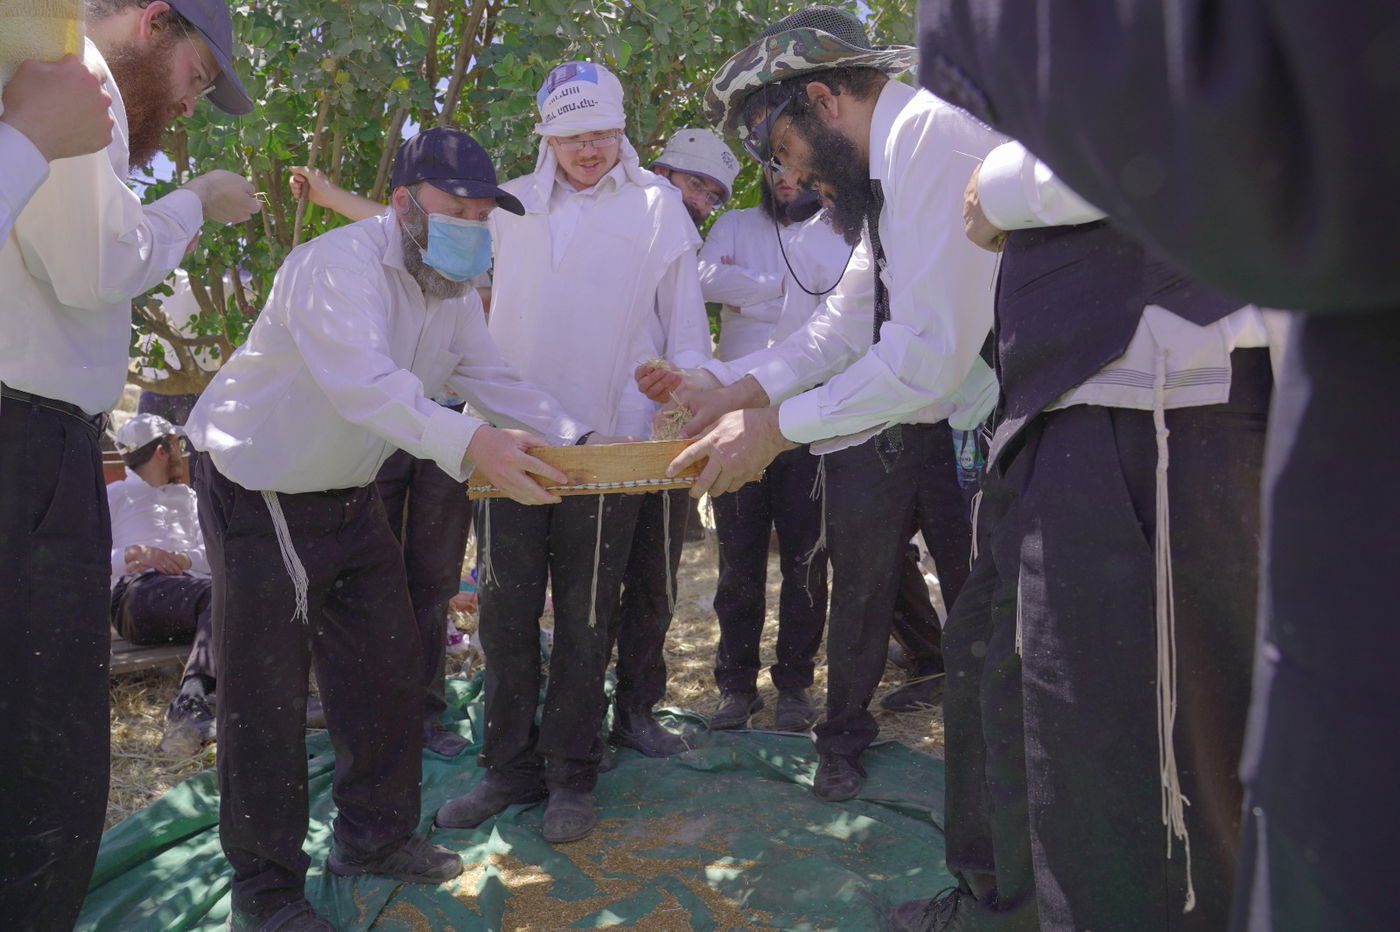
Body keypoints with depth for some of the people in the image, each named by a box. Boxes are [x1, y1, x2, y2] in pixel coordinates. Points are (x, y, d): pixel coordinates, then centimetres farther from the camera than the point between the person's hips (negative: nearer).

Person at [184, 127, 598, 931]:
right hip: (257, 487, -8)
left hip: (349, 491, 8)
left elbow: (497, 382, -3)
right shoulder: (341, 264, -27)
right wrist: (467, 443, -57)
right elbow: (361, 379, -44)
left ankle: (374, 834, 29)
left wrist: (575, 441, -19)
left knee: (386, 668, 11)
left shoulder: (453, 292, 2)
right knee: (267, 692, -4)